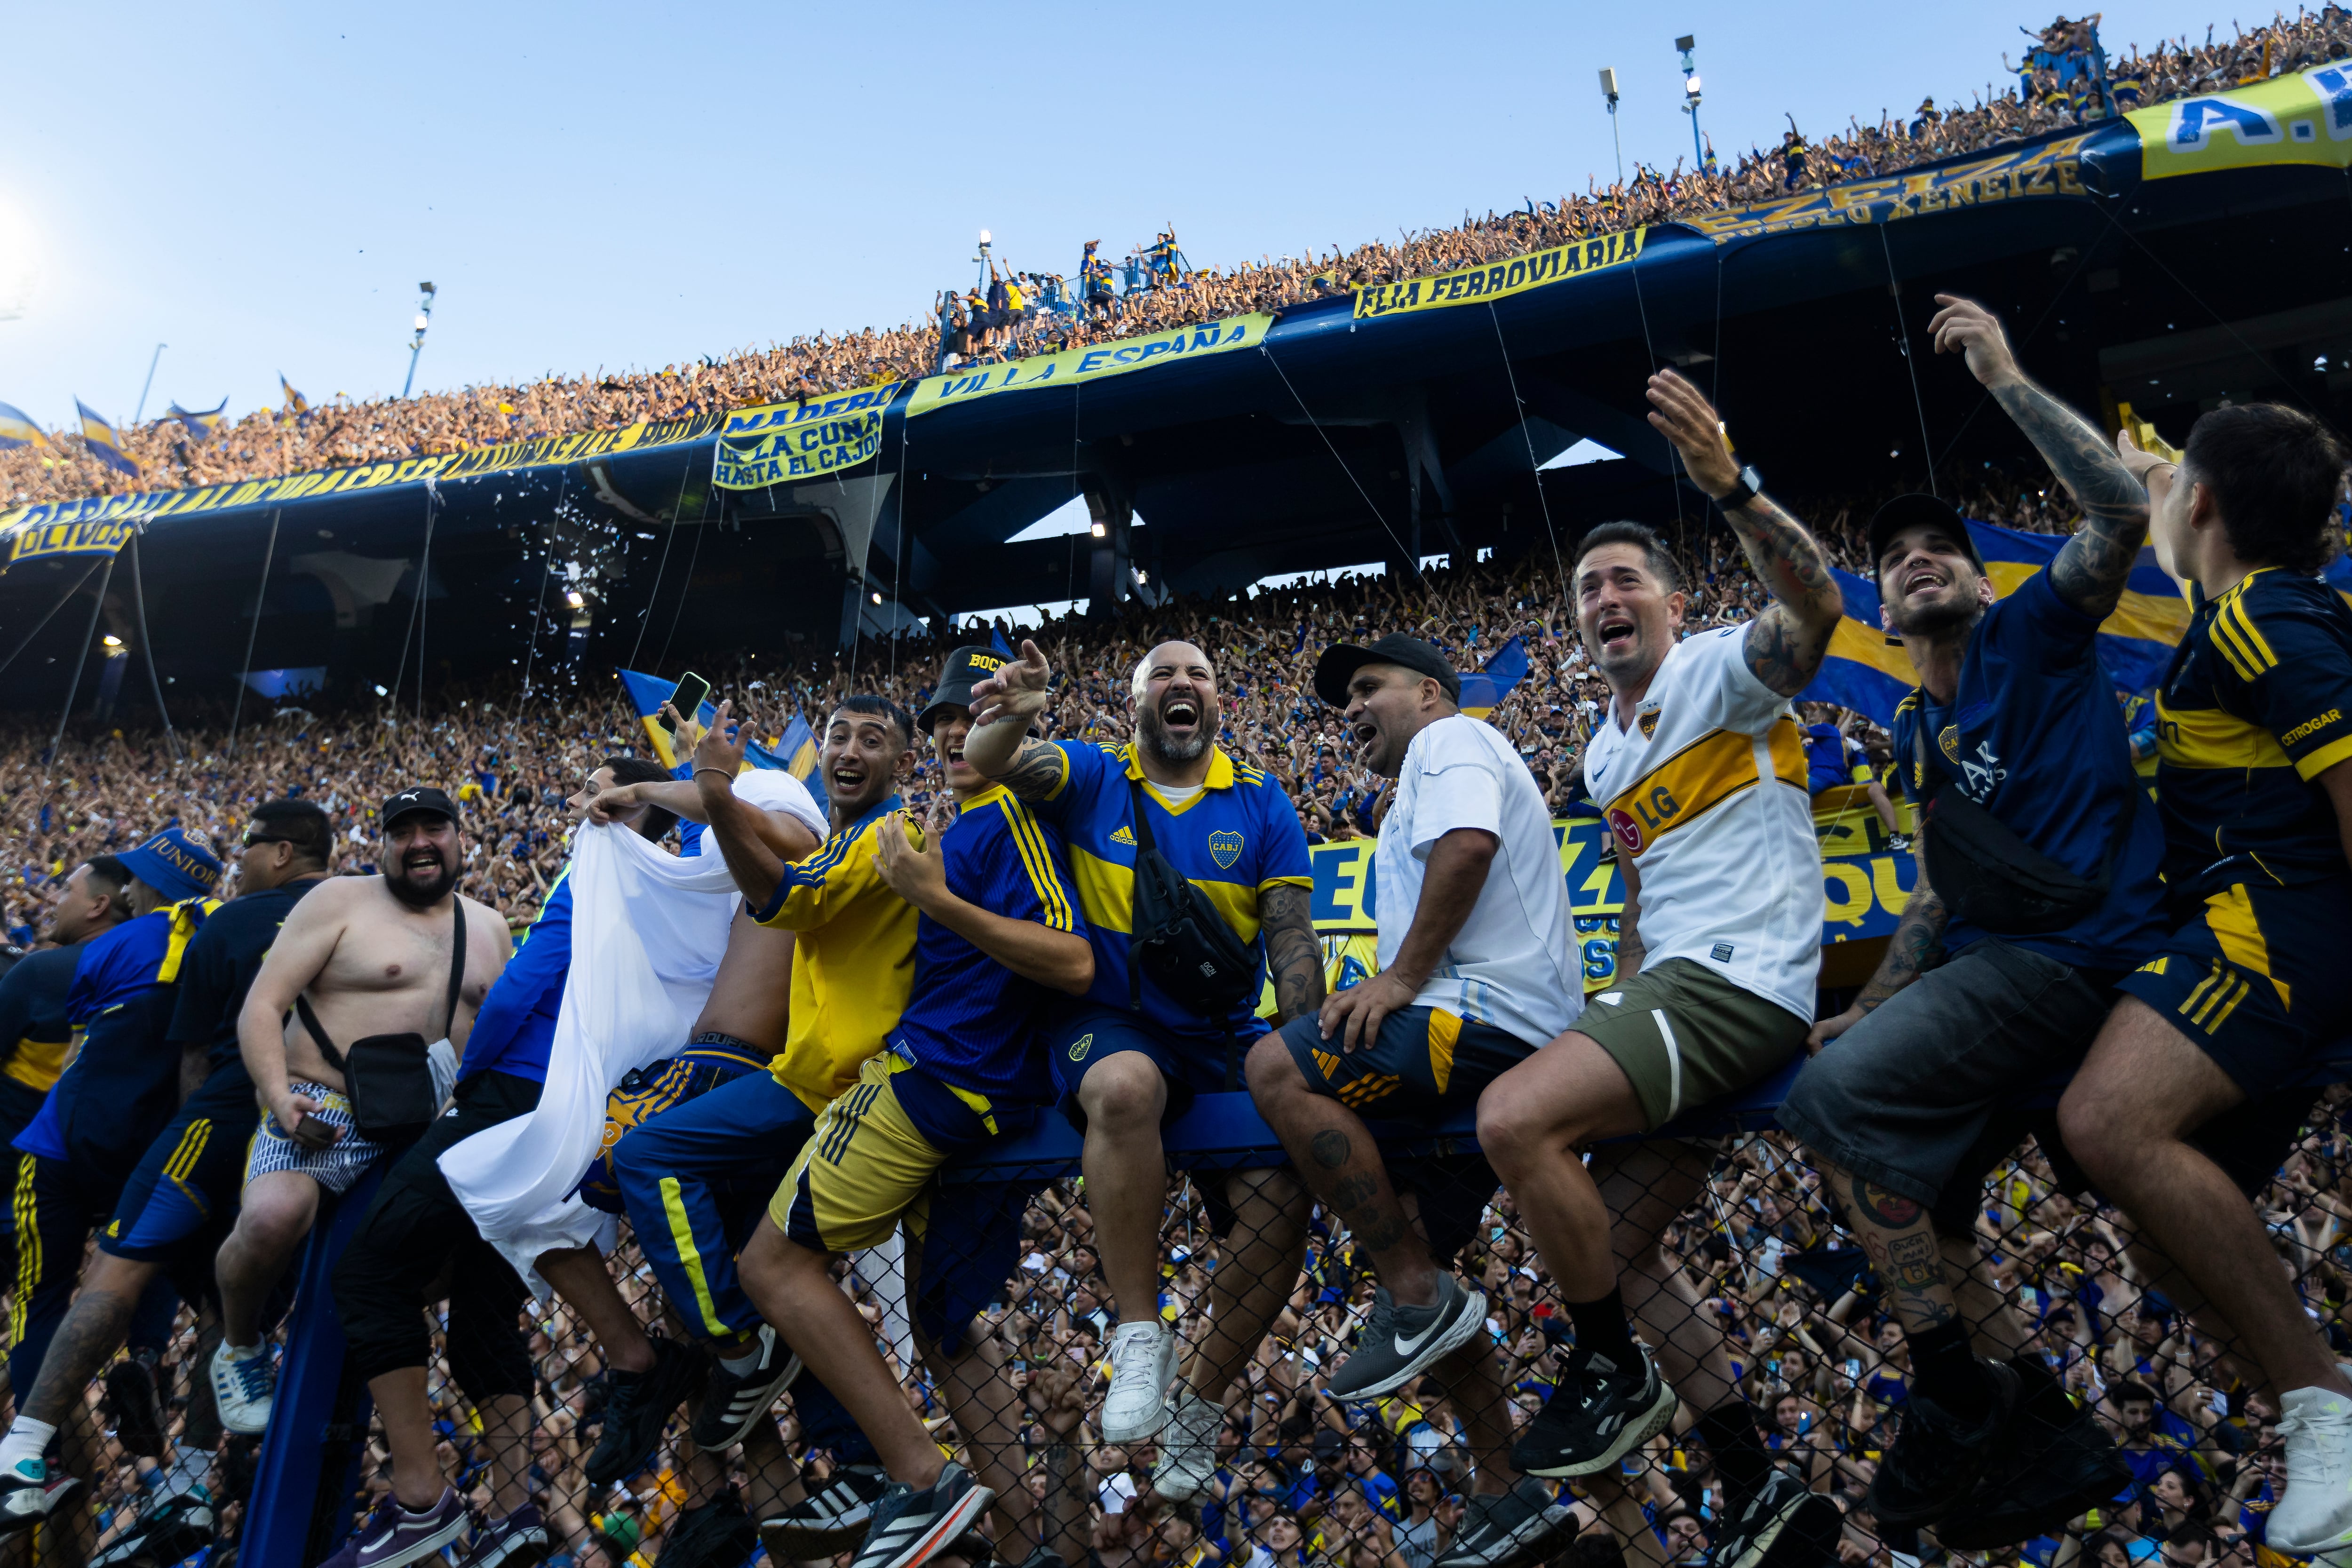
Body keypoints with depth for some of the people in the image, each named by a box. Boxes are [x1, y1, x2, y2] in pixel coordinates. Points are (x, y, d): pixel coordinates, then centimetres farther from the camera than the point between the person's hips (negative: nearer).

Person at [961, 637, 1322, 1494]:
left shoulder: (1263, 805, 7)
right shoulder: (1092, 778, 5)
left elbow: (1292, 941, 1)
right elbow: (995, 762, -15)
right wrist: (1011, 717, -39)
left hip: (1226, 1038, 2)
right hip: (1110, 1027, -2)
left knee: (1279, 1209, -17)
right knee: (1127, 1087, -38)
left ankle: (1202, 1399, 10)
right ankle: (1139, 1332, -21)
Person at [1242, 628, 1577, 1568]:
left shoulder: (1450, 740, 1)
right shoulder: (1428, 787, 33)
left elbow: (1467, 845, -19)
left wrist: (1402, 977, -19)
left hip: (1488, 1017, -11)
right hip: (1498, 1049, 11)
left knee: (1278, 1067, -25)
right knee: (1413, 1255, 11)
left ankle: (1420, 1302, -19)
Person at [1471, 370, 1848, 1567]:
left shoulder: (1720, 670, -3)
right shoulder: (1604, 754, 20)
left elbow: (1815, 612, -25)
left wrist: (1729, 487, -38)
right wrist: (1619, 1009, 15)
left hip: (1741, 980, -9)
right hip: (1671, 990, 10)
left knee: (1514, 1117, -26)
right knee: (1611, 1249, 8)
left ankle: (1614, 1377, -5)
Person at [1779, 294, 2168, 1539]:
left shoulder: (2033, 634, 2)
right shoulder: (1917, 736, 20)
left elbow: (2121, 511, -16)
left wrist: (2005, 378, -9)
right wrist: (1873, 1006, 10)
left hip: (2074, 957, -9)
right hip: (1989, 971, 9)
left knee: (1834, 1096, -25)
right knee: (1902, 1206, 7)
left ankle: (1959, 1388, -10)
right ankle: (2048, 1440, 18)